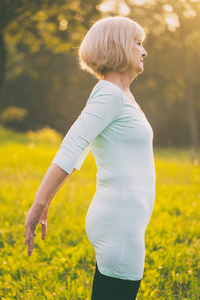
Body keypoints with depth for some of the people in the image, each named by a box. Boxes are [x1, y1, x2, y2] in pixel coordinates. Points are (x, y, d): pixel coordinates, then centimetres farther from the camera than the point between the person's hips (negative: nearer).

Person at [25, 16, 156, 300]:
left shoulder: (120, 97, 16)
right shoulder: (110, 94, -12)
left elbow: (76, 150, 19)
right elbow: (71, 149, -20)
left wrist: (45, 202, 18)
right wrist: (39, 205, -23)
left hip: (125, 222, 9)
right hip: (119, 223, -9)